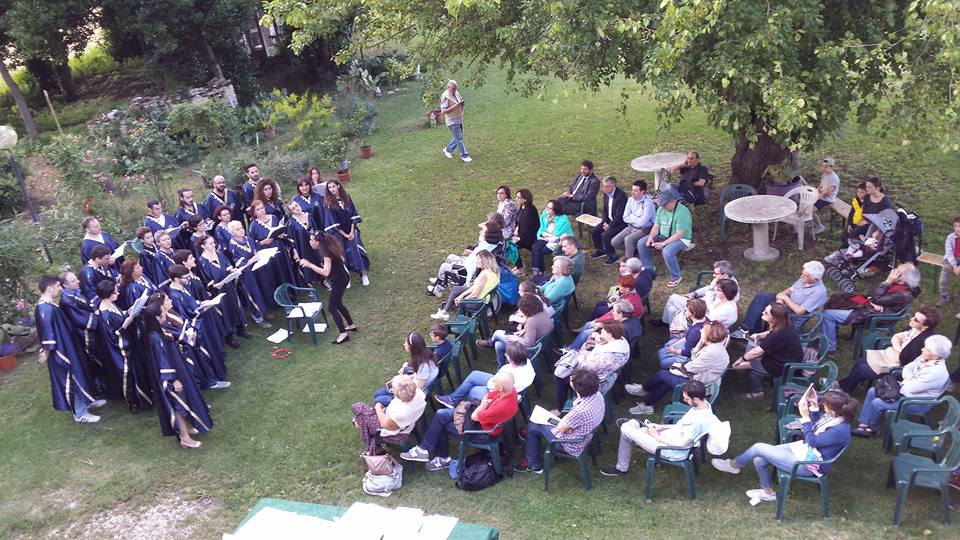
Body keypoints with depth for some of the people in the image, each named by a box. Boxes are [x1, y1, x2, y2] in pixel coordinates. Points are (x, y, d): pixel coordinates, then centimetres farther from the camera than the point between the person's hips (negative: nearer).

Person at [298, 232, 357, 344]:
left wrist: (309, 264, -27)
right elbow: (341, 259, 17)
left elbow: (325, 272, -31)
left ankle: (343, 334, -4)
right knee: (337, 304, 23)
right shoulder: (328, 248, 4)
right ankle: (351, 325, 34)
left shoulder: (325, 252, -24)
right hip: (342, 277, 10)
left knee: (332, 307, -4)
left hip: (338, 281, -10)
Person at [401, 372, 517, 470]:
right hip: (484, 416, 8)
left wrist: (483, 404, -8)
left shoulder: (502, 407, -38)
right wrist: (484, 403, -16)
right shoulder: (509, 389, -15)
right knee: (440, 414, 1)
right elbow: (488, 396, 3)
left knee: (440, 426, 0)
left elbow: (474, 416, -24)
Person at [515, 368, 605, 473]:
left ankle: (534, 465, 27)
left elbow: (560, 428, -23)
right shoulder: (597, 394, -16)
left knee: (532, 427, 8)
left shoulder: (581, 410, -41)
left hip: (573, 445, -8)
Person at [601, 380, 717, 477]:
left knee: (625, 429, -4)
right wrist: (662, 427, 5)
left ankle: (621, 468, 17)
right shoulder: (704, 404, -5)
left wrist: (657, 436, -16)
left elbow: (682, 444, -27)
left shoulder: (699, 420, -34)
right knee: (632, 424, 8)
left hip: (672, 452, -9)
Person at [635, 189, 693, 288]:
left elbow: (679, 234, -27)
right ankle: (649, 267, 13)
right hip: (663, 236, 8)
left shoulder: (683, 212, -24)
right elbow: (656, 226, 5)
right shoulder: (661, 209, 0)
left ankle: (676, 277, -14)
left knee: (667, 251, -37)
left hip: (681, 239, -8)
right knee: (641, 243, -6)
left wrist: (663, 243, -29)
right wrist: (651, 237, -15)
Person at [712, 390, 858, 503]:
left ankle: (734, 465, 19)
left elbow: (812, 441, -22)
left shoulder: (839, 430, -30)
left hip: (808, 465, -9)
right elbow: (817, 427, 15)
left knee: (758, 448, -8)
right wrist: (814, 406, 3)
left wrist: (805, 417, -21)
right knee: (759, 460, 3)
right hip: (805, 449, 9)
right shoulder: (837, 417, -2)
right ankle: (768, 492, 24)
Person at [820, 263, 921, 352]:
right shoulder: (898, 285, 2)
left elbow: (875, 299, -23)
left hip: (869, 316, -10)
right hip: (866, 305, 10)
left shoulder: (903, 295, -26)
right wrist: (874, 302, -16)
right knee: (832, 301, 12)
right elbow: (871, 294, 5)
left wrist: (887, 282, -21)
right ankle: (831, 333, 22)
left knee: (828, 314, -13)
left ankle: (829, 347, 3)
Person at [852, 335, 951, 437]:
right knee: (872, 392, 1)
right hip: (906, 389, 9)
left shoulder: (937, 372, -32)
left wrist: (900, 383, -10)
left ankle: (873, 427, 12)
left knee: (877, 403, -16)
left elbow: (911, 388, -27)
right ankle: (864, 423, 7)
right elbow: (907, 368, 7)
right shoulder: (925, 358, -7)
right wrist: (909, 379, -11)